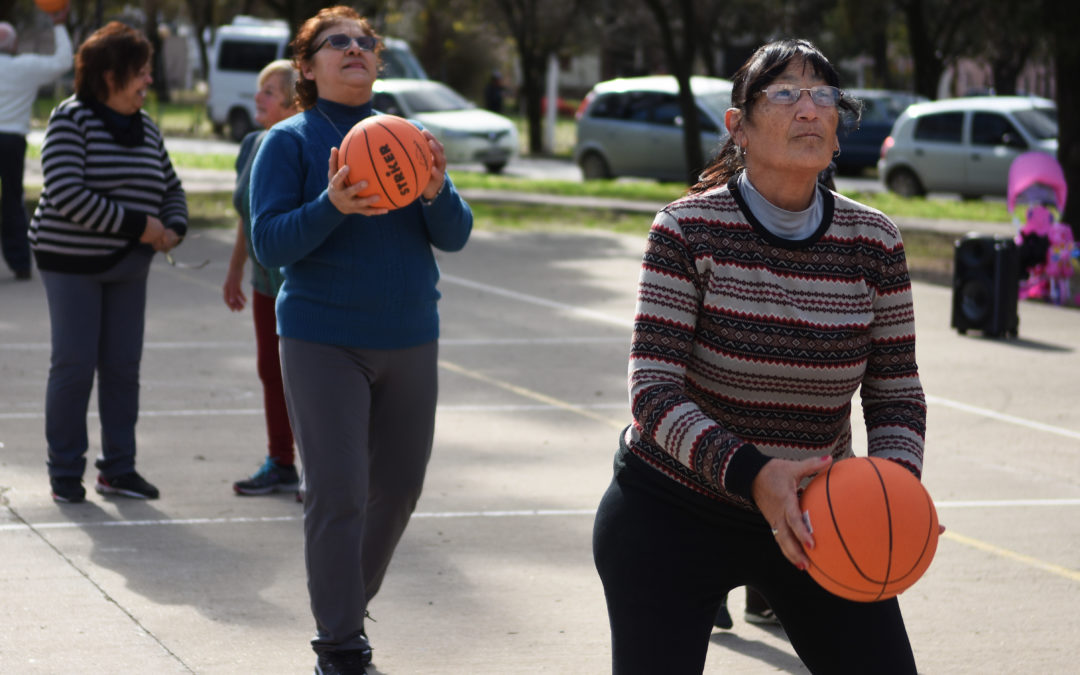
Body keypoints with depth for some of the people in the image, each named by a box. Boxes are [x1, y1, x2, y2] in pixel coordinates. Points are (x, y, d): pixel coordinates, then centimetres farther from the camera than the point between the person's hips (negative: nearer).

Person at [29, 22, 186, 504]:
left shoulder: (145, 128, 9)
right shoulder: (71, 120, -11)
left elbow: (171, 188, 20)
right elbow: (66, 193, -22)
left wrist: (173, 228, -3)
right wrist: (137, 224, -22)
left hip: (128, 266, 6)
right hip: (71, 261, -6)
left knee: (123, 366, 5)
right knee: (74, 365, -4)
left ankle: (117, 469, 14)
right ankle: (65, 472, 7)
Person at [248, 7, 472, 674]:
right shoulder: (290, 142, -3)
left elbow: (456, 236, 3)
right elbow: (270, 243, -11)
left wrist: (436, 192, -19)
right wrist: (332, 205, -28)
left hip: (409, 343, 5)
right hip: (324, 347, -5)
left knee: (398, 489, 12)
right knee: (337, 494, -9)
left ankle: (351, 606, 32)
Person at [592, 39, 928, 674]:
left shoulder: (874, 243, -3)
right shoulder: (690, 229, -13)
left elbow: (897, 393, 1)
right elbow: (654, 390, -18)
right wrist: (749, 474, -33)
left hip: (814, 518, 3)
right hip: (674, 513, -3)